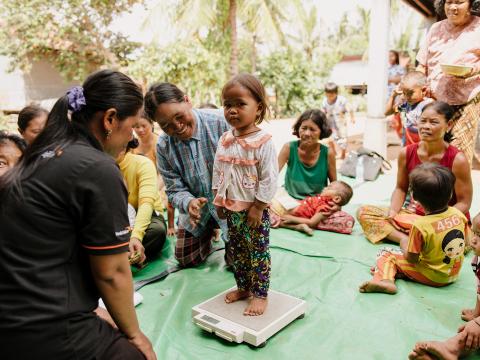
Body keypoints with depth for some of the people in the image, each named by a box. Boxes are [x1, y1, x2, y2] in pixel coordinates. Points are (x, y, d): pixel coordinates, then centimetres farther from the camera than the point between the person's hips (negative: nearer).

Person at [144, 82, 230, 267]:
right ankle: (209, 229, 44)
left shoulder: (220, 122, -26)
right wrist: (189, 203, -32)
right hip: (197, 207, 4)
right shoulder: (163, 146, -13)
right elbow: (175, 190, -9)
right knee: (186, 260, 16)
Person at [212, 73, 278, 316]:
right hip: (231, 208, 7)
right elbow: (218, 171, 11)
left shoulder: (263, 142, -17)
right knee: (237, 251, 18)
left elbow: (269, 180, -17)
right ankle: (243, 287, 35)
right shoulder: (225, 140, 3)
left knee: (258, 252, 6)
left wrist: (257, 208, -17)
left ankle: (260, 295, 20)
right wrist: (219, 200, 9)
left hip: (254, 210, -6)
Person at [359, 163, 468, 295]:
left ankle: (384, 279, -22)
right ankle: (395, 270, 9)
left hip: (432, 277, -6)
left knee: (385, 254, 2)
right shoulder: (458, 214, -11)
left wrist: (404, 244, 1)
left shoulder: (420, 226, -28)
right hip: (454, 274, 6)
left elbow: (411, 258, -19)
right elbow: (466, 241, 7)